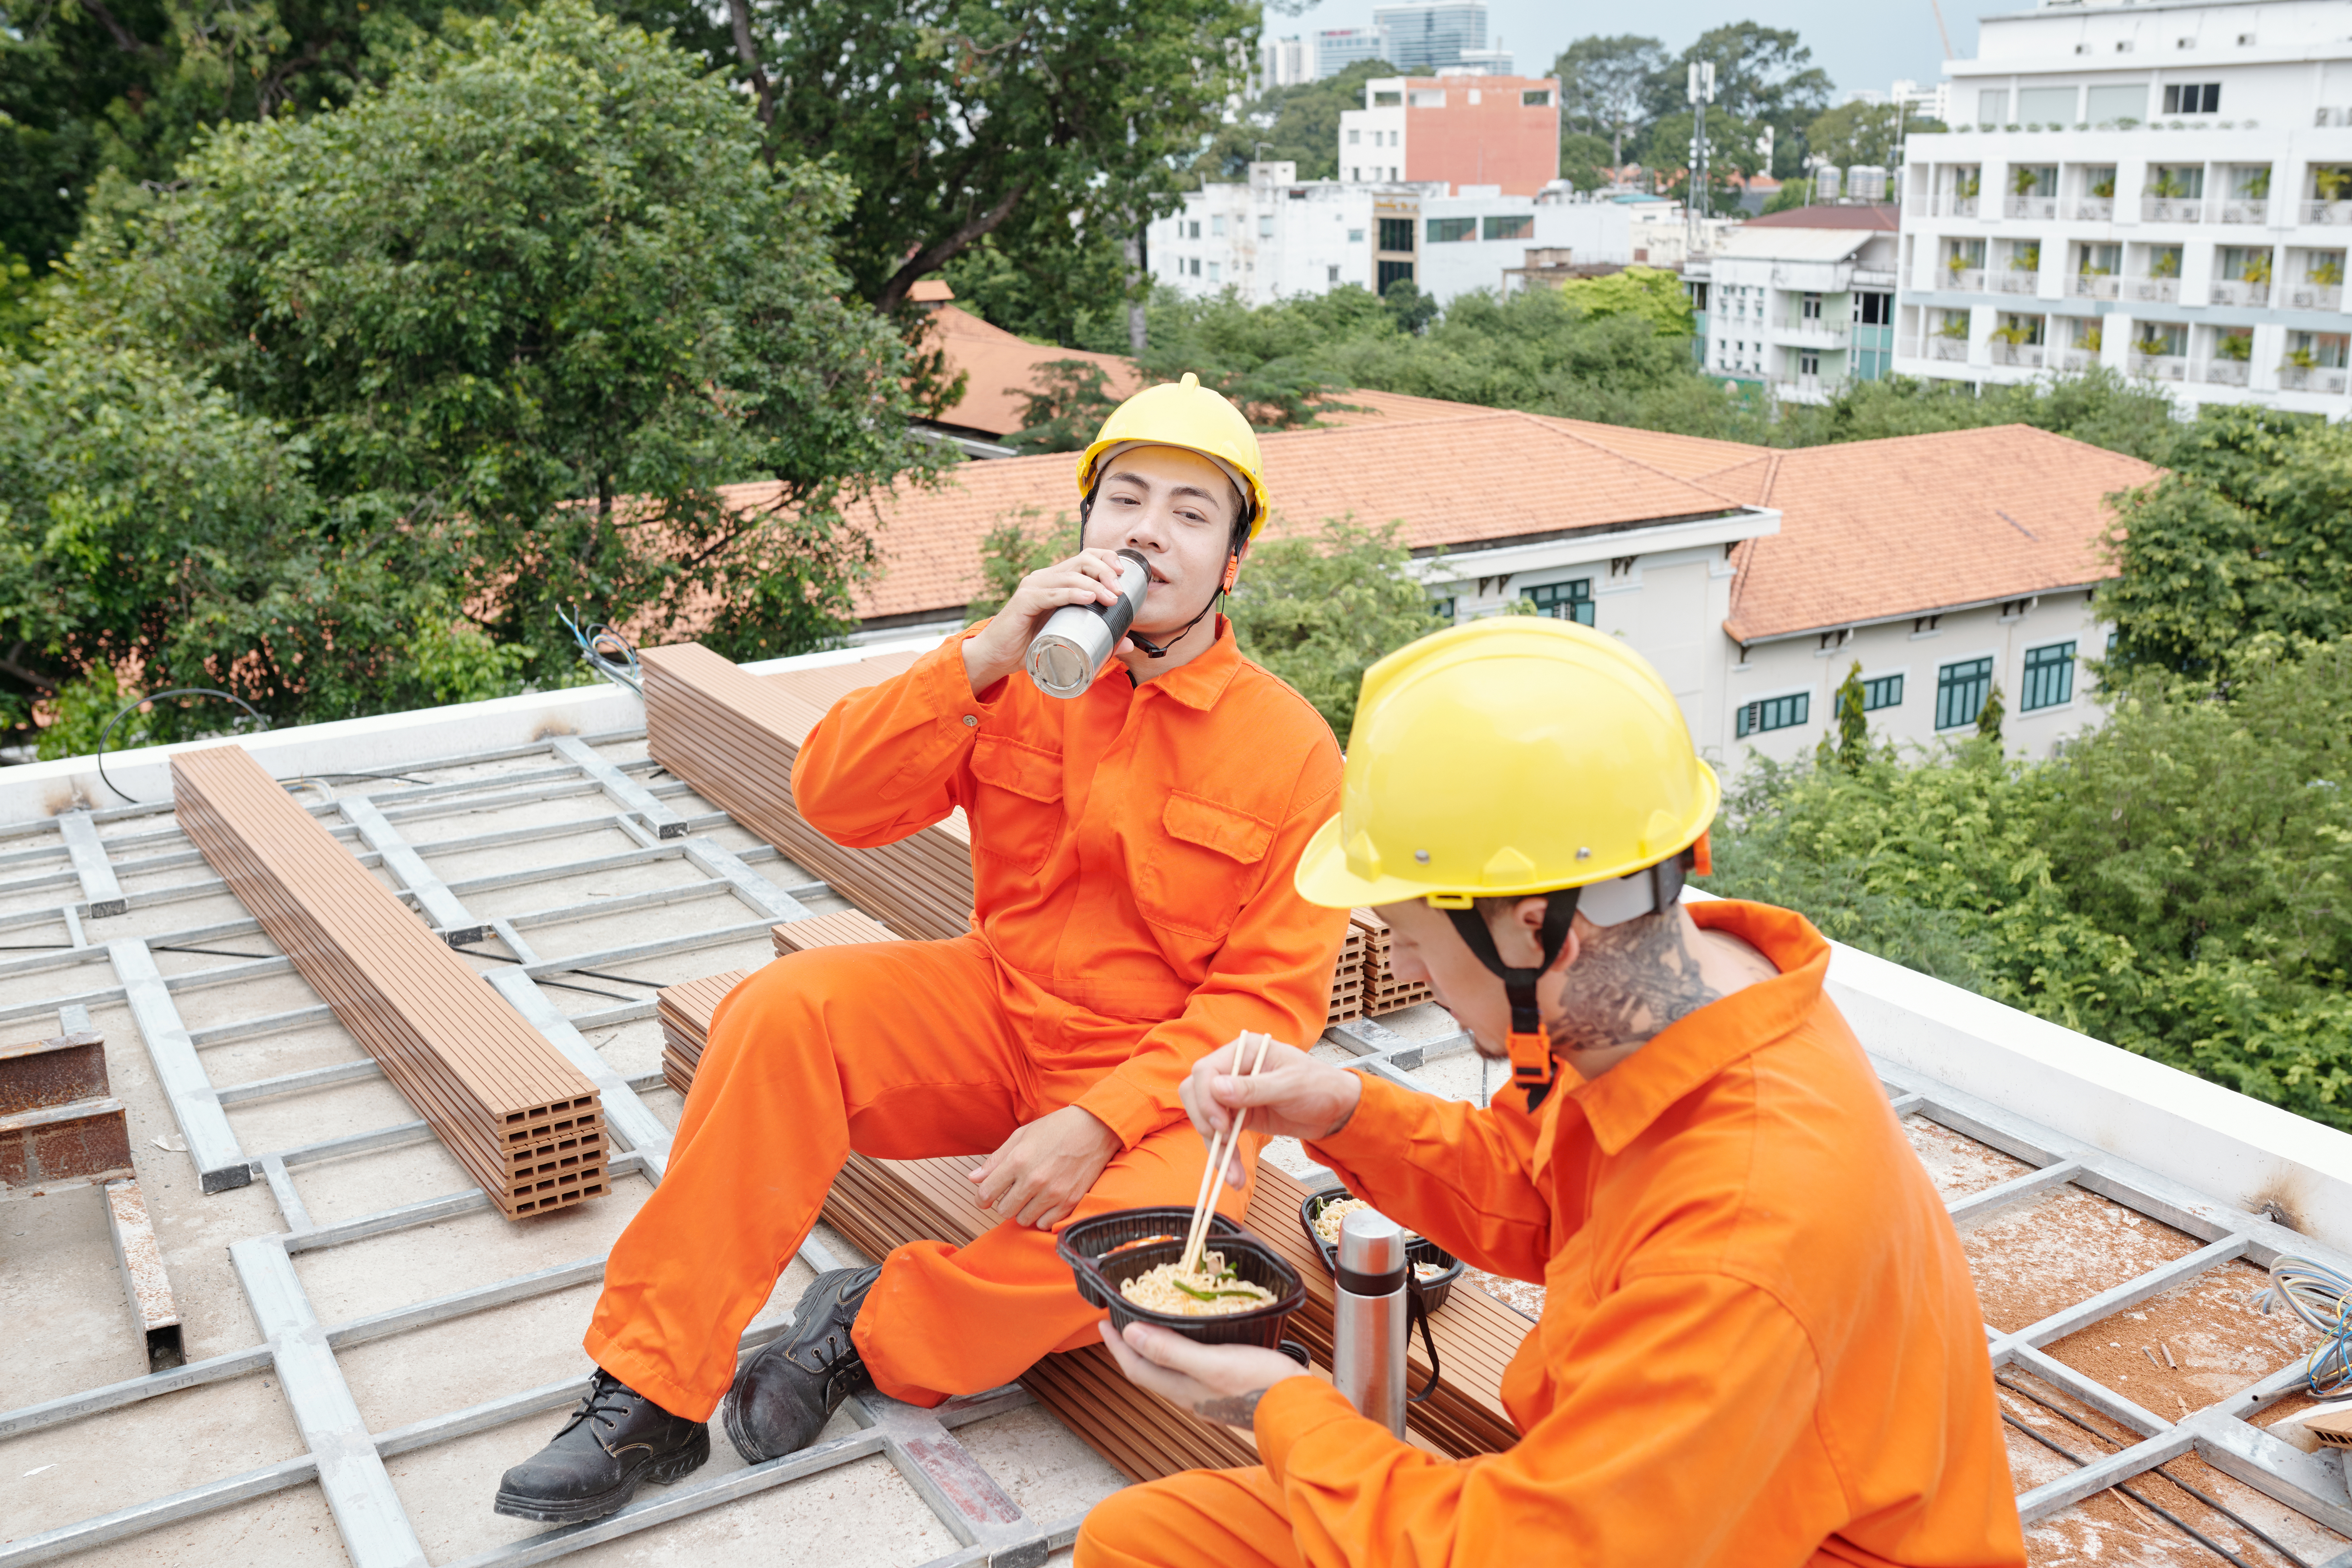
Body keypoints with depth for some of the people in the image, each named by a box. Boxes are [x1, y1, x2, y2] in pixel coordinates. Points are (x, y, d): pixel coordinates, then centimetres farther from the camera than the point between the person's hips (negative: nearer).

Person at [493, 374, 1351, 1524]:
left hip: (1156, 1077, -2)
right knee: (784, 1011, -22)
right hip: (995, 1010, 3)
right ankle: (652, 1394, -13)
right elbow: (836, 801, -10)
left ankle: (877, 1329, -7)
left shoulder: (1291, 749, -9)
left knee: (1153, 1224, -34)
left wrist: (1098, 1123, -24)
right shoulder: (1021, 671, 0)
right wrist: (985, 661, -23)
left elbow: (1270, 997, -12)